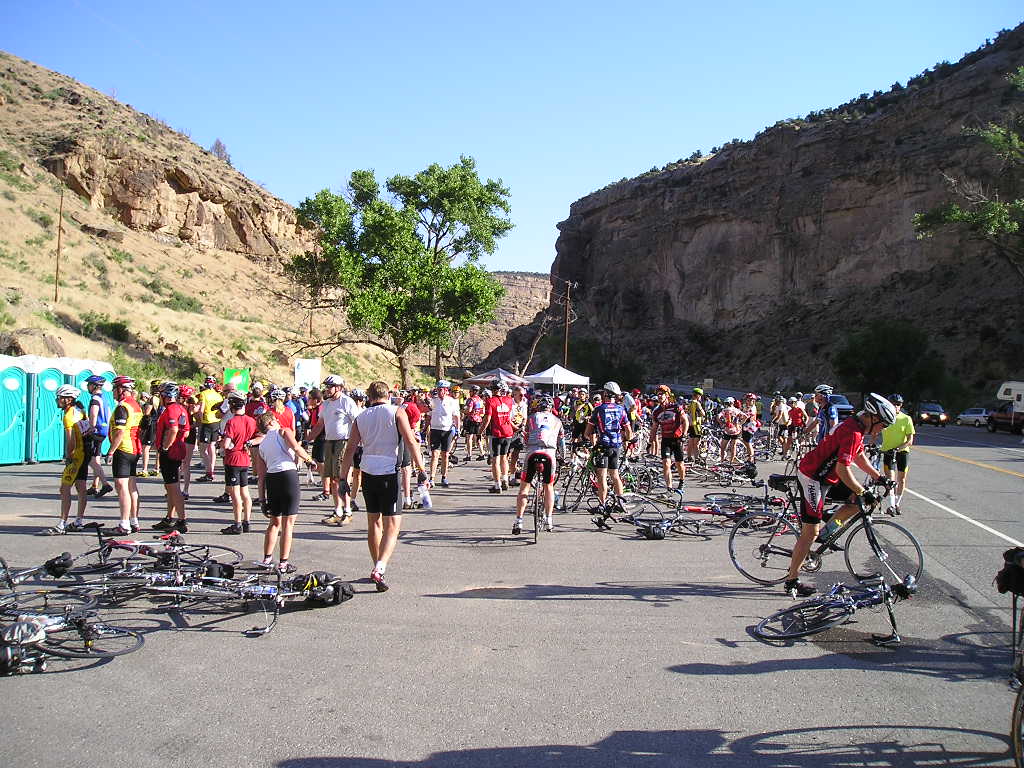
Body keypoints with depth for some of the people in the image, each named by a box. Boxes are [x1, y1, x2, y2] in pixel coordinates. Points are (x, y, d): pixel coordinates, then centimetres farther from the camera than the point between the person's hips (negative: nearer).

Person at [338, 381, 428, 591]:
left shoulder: (360, 418, 8)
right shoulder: (397, 412, -2)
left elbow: (350, 450, 7)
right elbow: (410, 442, -11)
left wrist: (343, 478, 13)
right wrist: (421, 469, -10)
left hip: (368, 473, 4)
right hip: (389, 473, -4)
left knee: (374, 522, 18)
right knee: (392, 526, -2)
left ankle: (377, 568, 26)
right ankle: (380, 568, -21)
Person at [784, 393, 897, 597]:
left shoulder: (856, 426, 8)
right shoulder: (853, 433, -24)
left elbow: (860, 457, 20)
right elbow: (842, 469, -27)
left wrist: (879, 477, 15)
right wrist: (863, 493, -22)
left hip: (825, 476, 10)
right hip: (812, 478, -10)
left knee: (859, 499, 8)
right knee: (810, 532, -6)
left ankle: (828, 532, 15)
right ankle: (791, 582, 1)